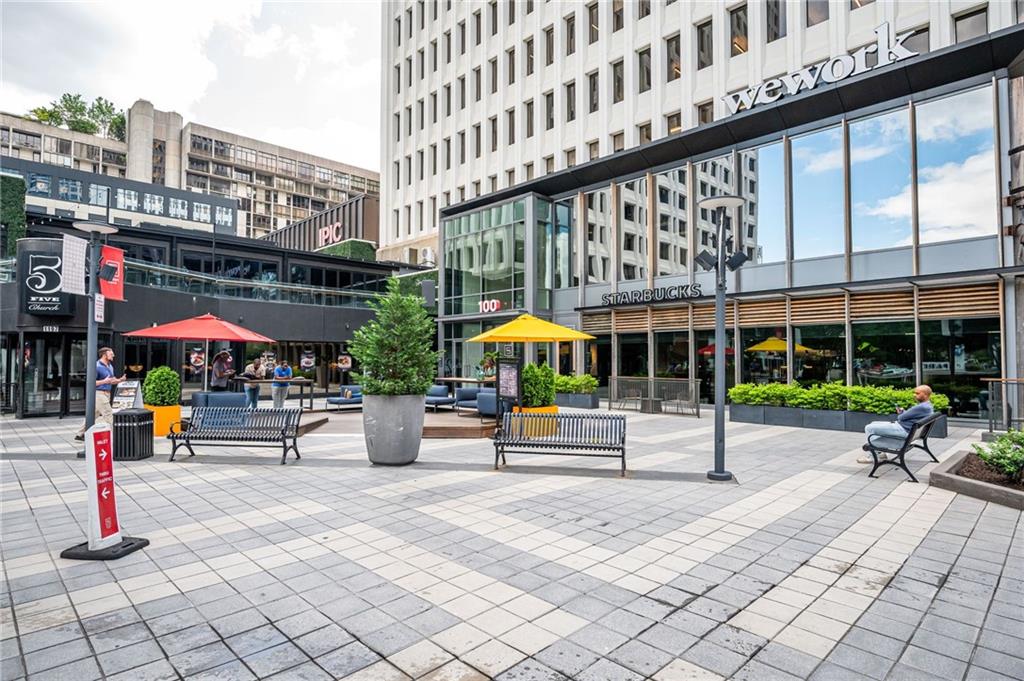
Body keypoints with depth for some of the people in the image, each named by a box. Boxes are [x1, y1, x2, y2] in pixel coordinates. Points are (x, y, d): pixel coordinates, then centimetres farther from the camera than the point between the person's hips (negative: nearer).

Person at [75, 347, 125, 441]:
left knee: (94, 415, 15)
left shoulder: (110, 366, 14)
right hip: (99, 393, -9)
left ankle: (80, 434, 25)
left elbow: (111, 381, 22)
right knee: (109, 415, -11)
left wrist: (120, 380, 3)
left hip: (106, 393, 9)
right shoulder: (97, 366, -13)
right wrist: (104, 381, -24)